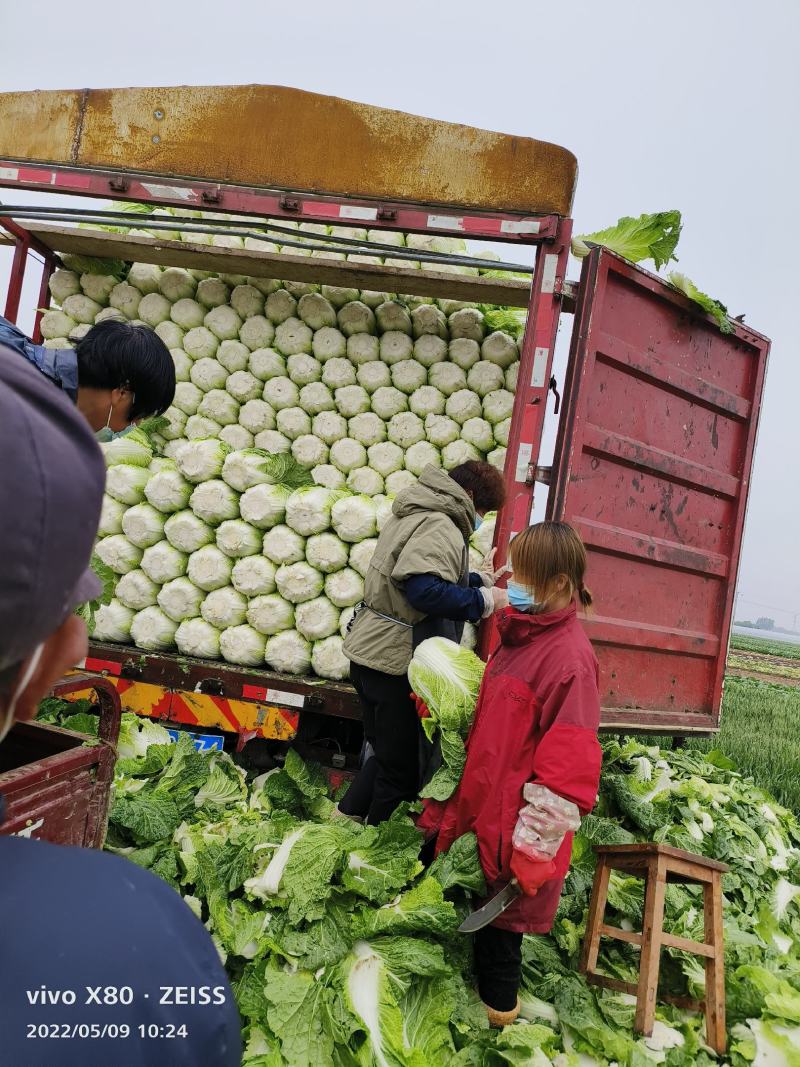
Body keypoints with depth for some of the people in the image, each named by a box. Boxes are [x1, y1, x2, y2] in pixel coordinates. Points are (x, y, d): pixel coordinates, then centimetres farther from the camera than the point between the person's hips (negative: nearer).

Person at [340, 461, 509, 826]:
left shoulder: (411, 515, 15)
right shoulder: (440, 528, -18)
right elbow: (424, 588, -33)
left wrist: (478, 580, 21)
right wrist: (484, 600, -22)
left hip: (370, 652, 10)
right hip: (395, 662, -10)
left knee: (387, 753, 25)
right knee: (402, 769, 7)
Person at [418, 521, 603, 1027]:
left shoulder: (570, 658, -24)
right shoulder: (522, 633, 4)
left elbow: (569, 762, -24)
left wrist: (535, 842, -20)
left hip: (513, 813, -8)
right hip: (481, 799, 8)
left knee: (498, 905, 10)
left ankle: (498, 1001, 34)